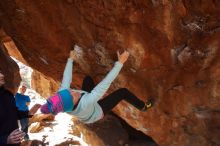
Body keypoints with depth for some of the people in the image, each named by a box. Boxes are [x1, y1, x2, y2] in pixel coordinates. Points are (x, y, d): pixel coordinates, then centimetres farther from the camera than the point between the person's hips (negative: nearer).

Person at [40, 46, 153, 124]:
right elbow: (104, 85, -50)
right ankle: (143, 106, 26)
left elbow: (66, 78, -19)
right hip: (97, 111, -5)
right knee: (123, 92, -5)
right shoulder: (84, 104, -52)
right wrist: (120, 63, -46)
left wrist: (70, 59, -3)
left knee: (88, 78, 19)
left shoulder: (61, 93, -38)